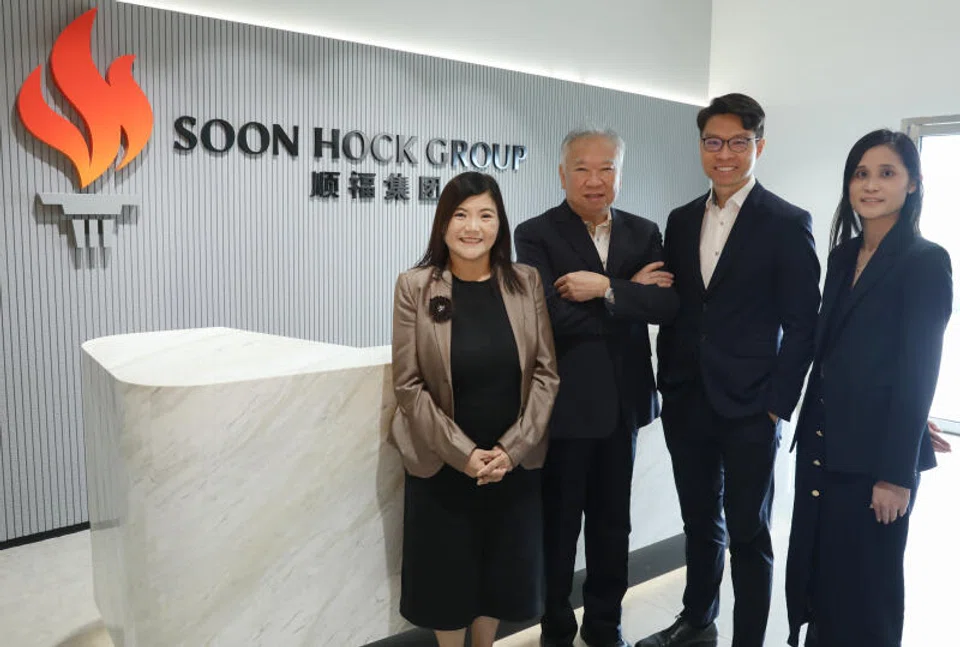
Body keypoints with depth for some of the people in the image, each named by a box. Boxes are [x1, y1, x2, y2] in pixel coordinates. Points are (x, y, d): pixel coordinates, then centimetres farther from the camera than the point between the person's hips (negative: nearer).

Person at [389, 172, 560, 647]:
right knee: (448, 571, 13)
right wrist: (462, 452, -15)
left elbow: (546, 372, -3)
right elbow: (408, 384, -8)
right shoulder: (414, 287, -8)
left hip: (515, 461, 2)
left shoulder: (526, 282, -3)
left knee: (504, 568, 16)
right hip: (441, 464, -2)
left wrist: (512, 448, -12)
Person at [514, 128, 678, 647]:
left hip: (622, 402, 4)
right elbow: (552, 314, -22)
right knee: (558, 523, 12)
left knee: (613, 522, 18)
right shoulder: (536, 234, -8)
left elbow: (667, 303, -9)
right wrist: (631, 293, -14)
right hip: (563, 403, -4)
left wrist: (605, 288, -22)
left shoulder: (643, 233, 5)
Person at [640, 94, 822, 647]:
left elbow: (802, 325, -7)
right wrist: (669, 384, 7)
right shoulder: (681, 221, 9)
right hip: (687, 406, 5)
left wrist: (778, 405, -10)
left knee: (748, 534, 7)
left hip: (750, 411, -4)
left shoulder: (788, 223, -6)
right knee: (700, 524, 19)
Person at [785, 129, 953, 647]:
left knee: (863, 582, 9)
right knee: (813, 569, 16)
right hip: (820, 441, 6)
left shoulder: (925, 261, -10)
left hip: (873, 452, -6)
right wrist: (810, 428, 10)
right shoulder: (842, 255, 10)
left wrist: (897, 474, -14)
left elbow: (919, 371, -13)